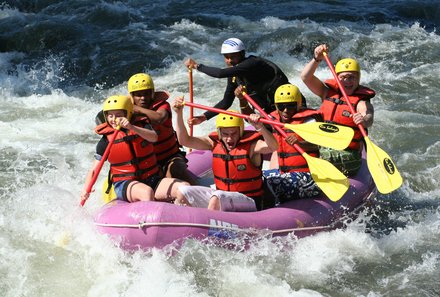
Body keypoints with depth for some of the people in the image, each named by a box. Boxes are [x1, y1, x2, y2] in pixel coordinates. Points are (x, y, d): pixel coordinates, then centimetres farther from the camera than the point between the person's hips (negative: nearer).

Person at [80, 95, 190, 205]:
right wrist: (85, 189, -15)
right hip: (125, 184, -3)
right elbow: (94, 169, 3)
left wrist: (131, 127, -34)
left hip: (152, 181, 3)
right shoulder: (106, 141, 2)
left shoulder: (141, 126, 5)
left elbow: (154, 137, -19)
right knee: (146, 192, -37)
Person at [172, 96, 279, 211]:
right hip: (221, 195, 7)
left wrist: (260, 127, -47)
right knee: (182, 192, -3)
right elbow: (185, 140, 1)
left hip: (249, 202, -7)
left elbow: (273, 147, -31)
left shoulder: (251, 144, -13)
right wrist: (179, 114, -9)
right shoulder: (215, 143, 2)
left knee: (217, 197, -35)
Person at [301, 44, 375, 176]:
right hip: (321, 149, 3)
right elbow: (306, 77, 6)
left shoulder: (361, 102, -2)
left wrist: (364, 120, -47)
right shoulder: (328, 93, 14)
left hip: (347, 154, -3)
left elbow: (369, 118, -23)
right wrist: (317, 59, -9)